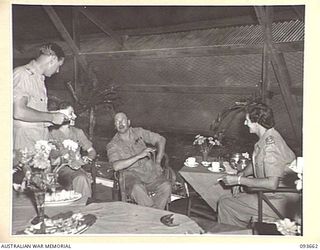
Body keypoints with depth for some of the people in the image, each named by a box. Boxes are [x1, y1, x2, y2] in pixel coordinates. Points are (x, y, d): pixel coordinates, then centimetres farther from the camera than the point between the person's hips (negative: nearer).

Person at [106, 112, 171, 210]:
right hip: (132, 175, -3)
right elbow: (116, 166, -17)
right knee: (137, 189, -36)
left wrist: (158, 161, 5)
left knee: (166, 186, -26)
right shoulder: (112, 145, 0)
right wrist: (139, 156, -21)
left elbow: (161, 139, 15)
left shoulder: (138, 132, 10)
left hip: (151, 172, 3)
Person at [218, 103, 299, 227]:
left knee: (225, 202, -6)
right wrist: (241, 174, 3)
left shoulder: (271, 144, -25)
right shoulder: (267, 137, 6)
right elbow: (256, 164, 21)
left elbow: (272, 184, -31)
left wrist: (239, 180, -24)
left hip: (279, 202, -9)